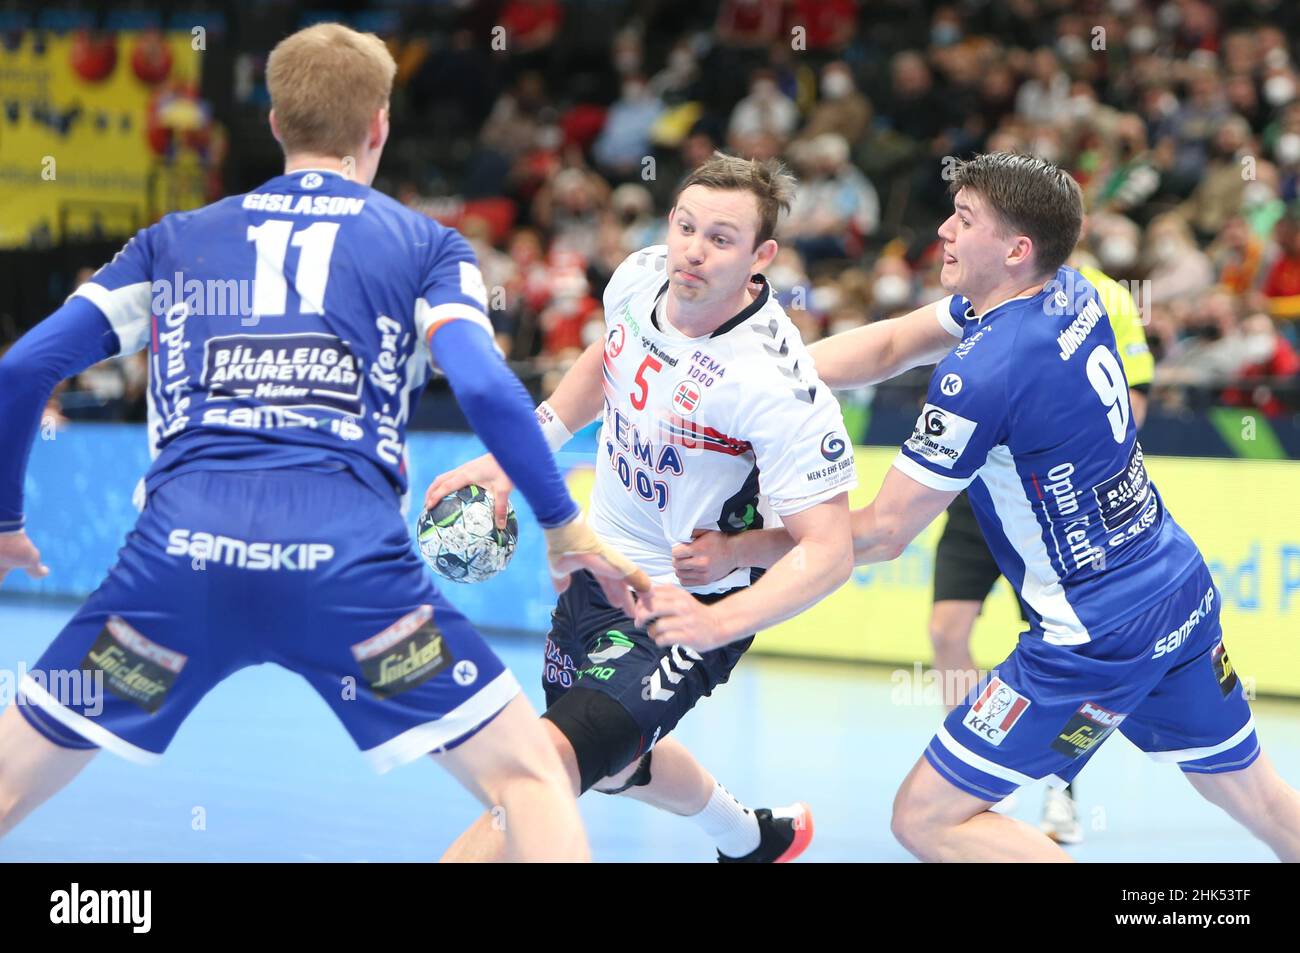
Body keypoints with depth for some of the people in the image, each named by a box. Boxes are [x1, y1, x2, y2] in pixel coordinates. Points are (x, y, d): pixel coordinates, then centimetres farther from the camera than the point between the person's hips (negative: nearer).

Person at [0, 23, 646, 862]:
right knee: (528, 773, 11)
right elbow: (484, 388, 0)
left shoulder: (176, 240, 22)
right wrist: (568, 530, 11)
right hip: (350, 556, -2)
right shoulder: (427, 246, 16)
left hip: (183, 547, 2)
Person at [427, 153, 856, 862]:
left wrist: (718, 622, -42)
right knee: (612, 762, 32)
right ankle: (753, 842, 58)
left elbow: (828, 551, -28)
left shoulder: (778, 385, -31)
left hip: (684, 610, -8)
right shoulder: (641, 276, -10)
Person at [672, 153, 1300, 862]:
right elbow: (893, 344, 8)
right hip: (1186, 594, 9)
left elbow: (882, 532, -16)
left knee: (926, 819, -4)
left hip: (1100, 638, -9)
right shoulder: (1070, 295, 1)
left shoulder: (980, 375, -23)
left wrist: (737, 552, -7)